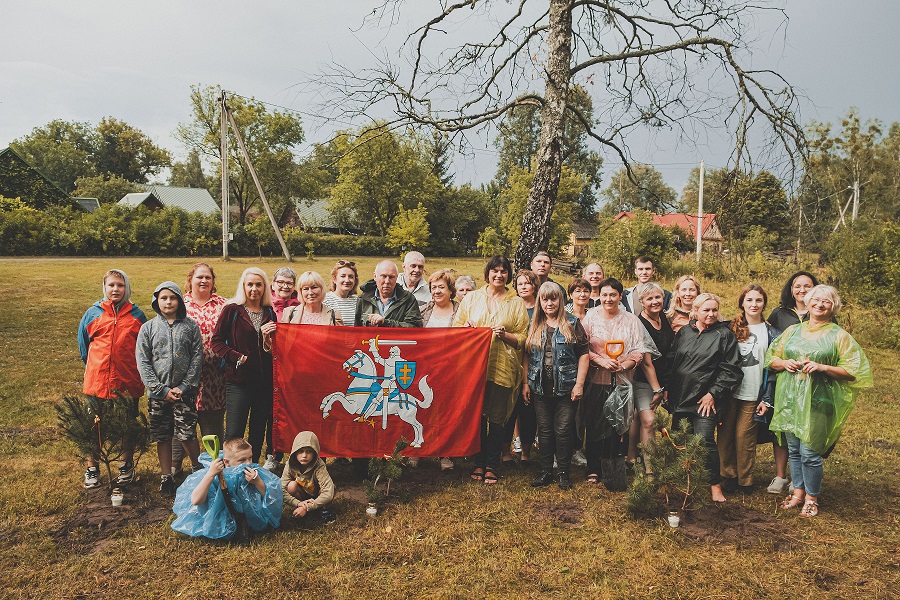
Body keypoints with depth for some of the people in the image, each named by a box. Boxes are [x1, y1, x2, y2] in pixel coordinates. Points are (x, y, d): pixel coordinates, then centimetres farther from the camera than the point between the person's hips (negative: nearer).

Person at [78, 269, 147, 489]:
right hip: (97, 381, 0)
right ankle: (92, 469, 24)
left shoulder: (136, 315, 2)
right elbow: (83, 345, 14)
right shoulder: (93, 313, 3)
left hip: (128, 383, 0)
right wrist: (93, 368, 14)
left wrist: (138, 372, 8)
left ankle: (126, 466, 26)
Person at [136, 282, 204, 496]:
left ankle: (198, 471, 19)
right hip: (157, 393, 1)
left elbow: (197, 359, 0)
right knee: (162, 437, 8)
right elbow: (142, 362, -1)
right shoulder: (148, 328, 4)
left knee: (187, 434, -3)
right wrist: (162, 390, -8)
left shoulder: (191, 327, 2)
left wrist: (184, 387, -9)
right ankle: (166, 477, 21)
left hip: (184, 392, -1)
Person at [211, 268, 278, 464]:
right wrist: (239, 358, -14)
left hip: (264, 381, 4)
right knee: (234, 435, -5)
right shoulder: (232, 310, -2)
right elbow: (217, 341, -5)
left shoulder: (269, 313, 10)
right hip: (238, 380, -4)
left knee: (258, 432, 12)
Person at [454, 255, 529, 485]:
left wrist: (505, 334, -13)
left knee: (497, 418, 1)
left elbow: (523, 338, 5)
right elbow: (456, 326, 13)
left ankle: (491, 466, 14)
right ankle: (479, 463, 19)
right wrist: (466, 327, -9)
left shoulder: (516, 303, 8)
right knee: (477, 416, 5)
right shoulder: (471, 298, 12)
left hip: (502, 368, -1)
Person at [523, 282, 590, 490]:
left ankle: (563, 472, 15)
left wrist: (579, 383, -8)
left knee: (563, 430, 2)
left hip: (566, 387, -3)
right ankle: (545, 471, 19)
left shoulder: (572, 323, 0)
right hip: (540, 387, 3)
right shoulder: (534, 326, 9)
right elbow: (526, 356, 12)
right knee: (544, 430, 9)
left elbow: (583, 354, -2)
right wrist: (525, 383, 6)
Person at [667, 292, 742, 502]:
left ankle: (715, 485, 8)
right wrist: (667, 388, 10)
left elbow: (730, 369, -5)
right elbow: (671, 361, 16)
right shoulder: (683, 332, 11)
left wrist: (713, 393, -10)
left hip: (706, 399, -4)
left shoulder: (724, 334, -1)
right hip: (680, 396, 4)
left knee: (705, 441, -7)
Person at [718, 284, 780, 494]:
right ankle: (729, 477, 15)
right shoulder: (731, 328, 8)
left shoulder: (771, 333, 5)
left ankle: (745, 480, 14)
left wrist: (767, 399, -3)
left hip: (753, 394, -1)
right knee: (725, 434, 1)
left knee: (744, 436, -1)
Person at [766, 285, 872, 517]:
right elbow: (771, 359, 15)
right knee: (794, 450, 11)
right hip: (789, 399, 4)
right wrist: (784, 363, -6)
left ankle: (811, 498, 15)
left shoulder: (839, 336, 2)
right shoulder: (792, 331, 12)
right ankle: (798, 492, 26)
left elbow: (853, 371, -4)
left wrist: (822, 367, -16)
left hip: (817, 402, -4)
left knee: (810, 452, -3)